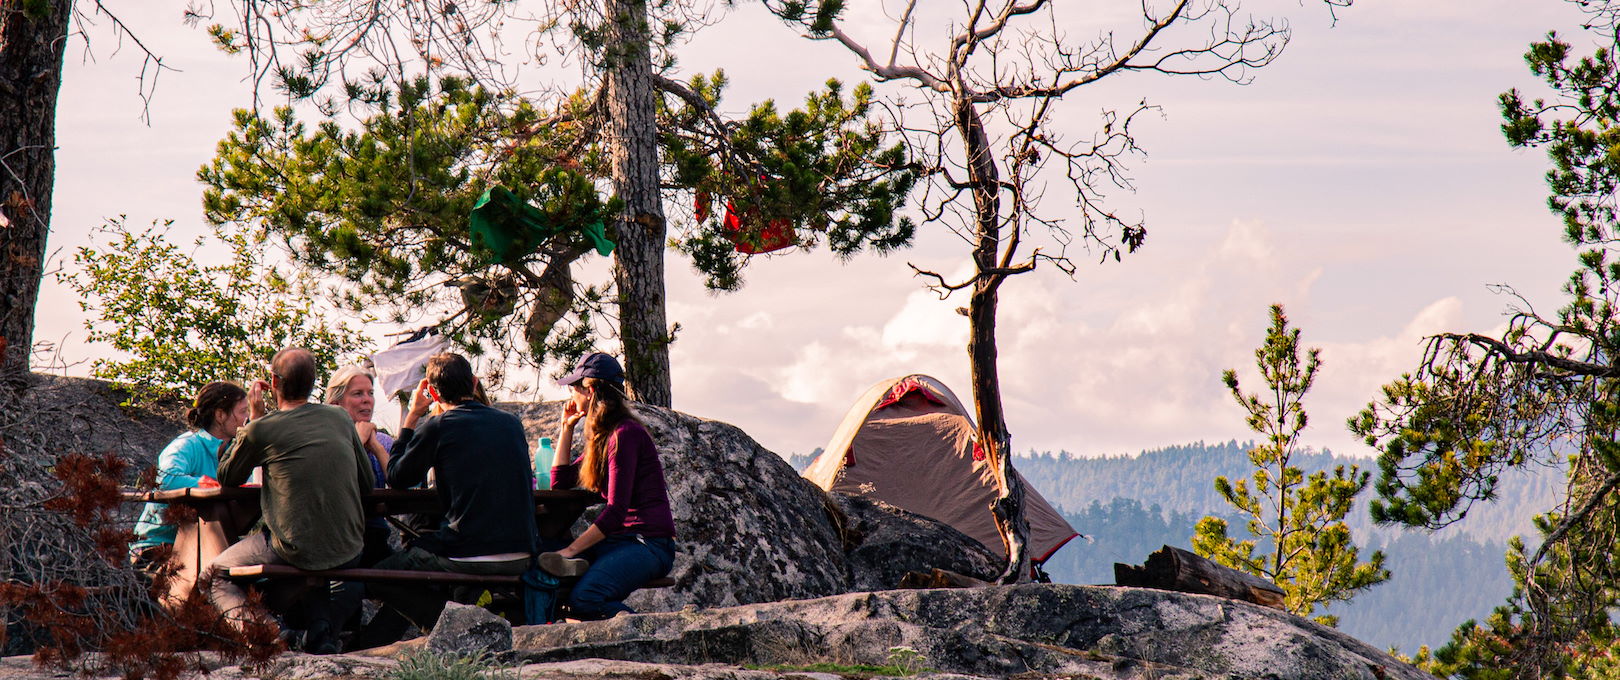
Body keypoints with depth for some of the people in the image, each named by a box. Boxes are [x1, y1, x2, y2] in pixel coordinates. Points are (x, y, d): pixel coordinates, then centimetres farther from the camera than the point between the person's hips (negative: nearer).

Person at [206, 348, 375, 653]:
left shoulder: (261, 429, -8)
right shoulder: (340, 418, 5)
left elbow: (226, 478, 11)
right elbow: (367, 483, 15)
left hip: (295, 551, -4)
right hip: (349, 552, 4)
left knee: (215, 573, 20)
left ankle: (244, 624, -7)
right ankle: (321, 634, 19)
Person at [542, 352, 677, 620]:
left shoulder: (625, 434, -12)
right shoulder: (601, 436, 18)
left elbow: (616, 510, -19)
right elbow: (559, 482, 24)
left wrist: (571, 550, -22)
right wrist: (567, 427, 20)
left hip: (649, 544, -9)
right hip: (617, 540, 9)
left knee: (583, 598, -33)